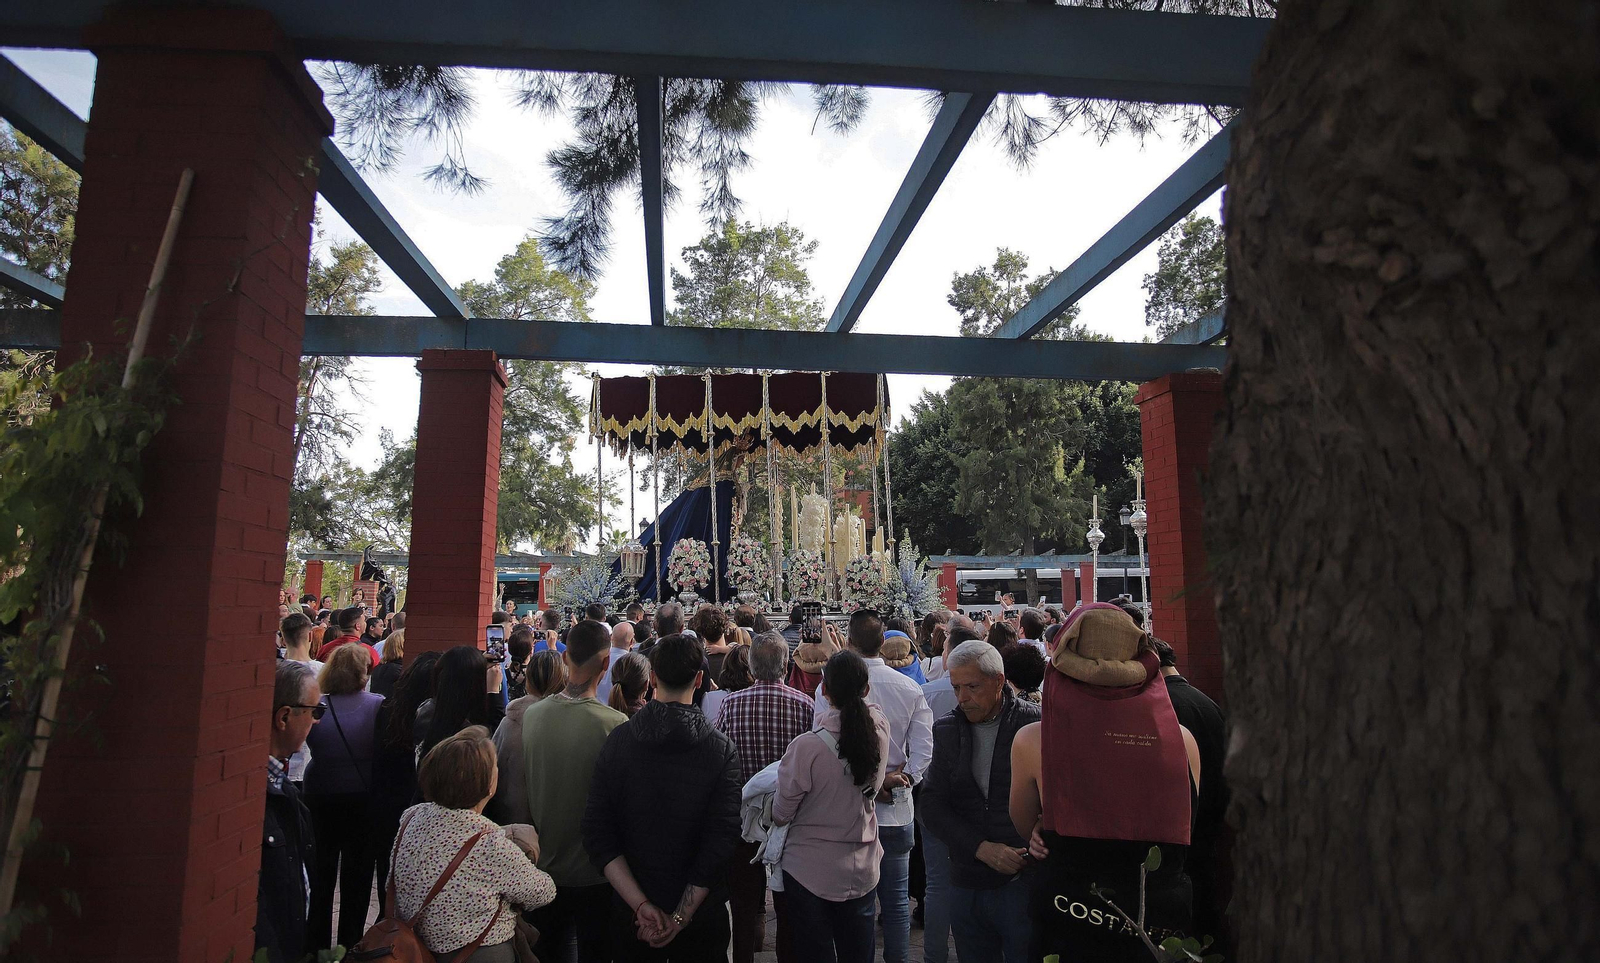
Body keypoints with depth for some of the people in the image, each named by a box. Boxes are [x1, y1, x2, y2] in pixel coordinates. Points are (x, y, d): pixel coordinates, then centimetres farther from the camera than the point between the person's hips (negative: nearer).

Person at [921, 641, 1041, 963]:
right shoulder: (947, 730, 4)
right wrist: (982, 848, -11)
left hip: (1022, 880, -4)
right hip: (967, 885, 4)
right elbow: (931, 803, 1)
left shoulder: (1034, 723, -9)